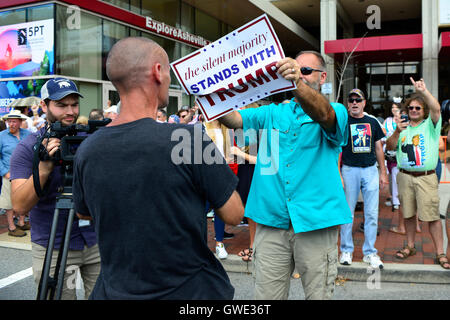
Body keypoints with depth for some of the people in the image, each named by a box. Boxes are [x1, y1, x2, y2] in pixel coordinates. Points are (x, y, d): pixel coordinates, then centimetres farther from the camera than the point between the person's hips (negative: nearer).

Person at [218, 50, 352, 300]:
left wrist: (298, 83, -39)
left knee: (318, 294, 8)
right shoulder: (273, 113, 15)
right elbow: (233, 119, 1)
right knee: (266, 296, 8)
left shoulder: (336, 112, 4)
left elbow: (323, 114, -20)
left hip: (315, 223, -2)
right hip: (272, 222, 3)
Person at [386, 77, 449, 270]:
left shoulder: (430, 125, 4)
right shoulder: (403, 128, 15)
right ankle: (410, 247, 25)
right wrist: (397, 132, -8)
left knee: (432, 216, -5)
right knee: (408, 214, 11)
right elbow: (389, 147, 8)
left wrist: (423, 91, -25)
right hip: (405, 177, 4)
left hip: (426, 177, -3)